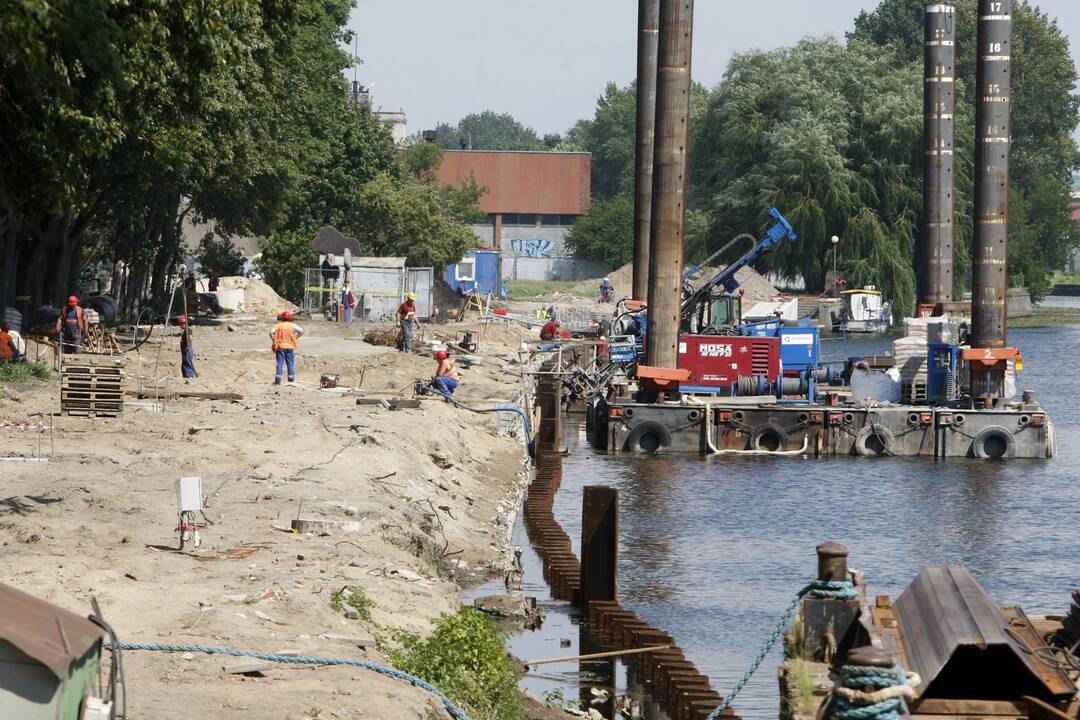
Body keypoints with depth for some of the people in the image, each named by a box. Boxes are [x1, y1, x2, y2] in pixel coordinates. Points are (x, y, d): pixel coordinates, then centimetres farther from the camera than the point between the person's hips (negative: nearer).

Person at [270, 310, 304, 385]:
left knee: (280, 363, 0)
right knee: (290, 364, 5)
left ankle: (278, 381, -5)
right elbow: (301, 331, -6)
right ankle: (291, 380, 4)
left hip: (280, 347, -1)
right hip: (290, 347, 1)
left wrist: (274, 340, -1)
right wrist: (295, 338, 1)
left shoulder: (279, 325, 2)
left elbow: (272, 332, -12)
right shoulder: (292, 325, 3)